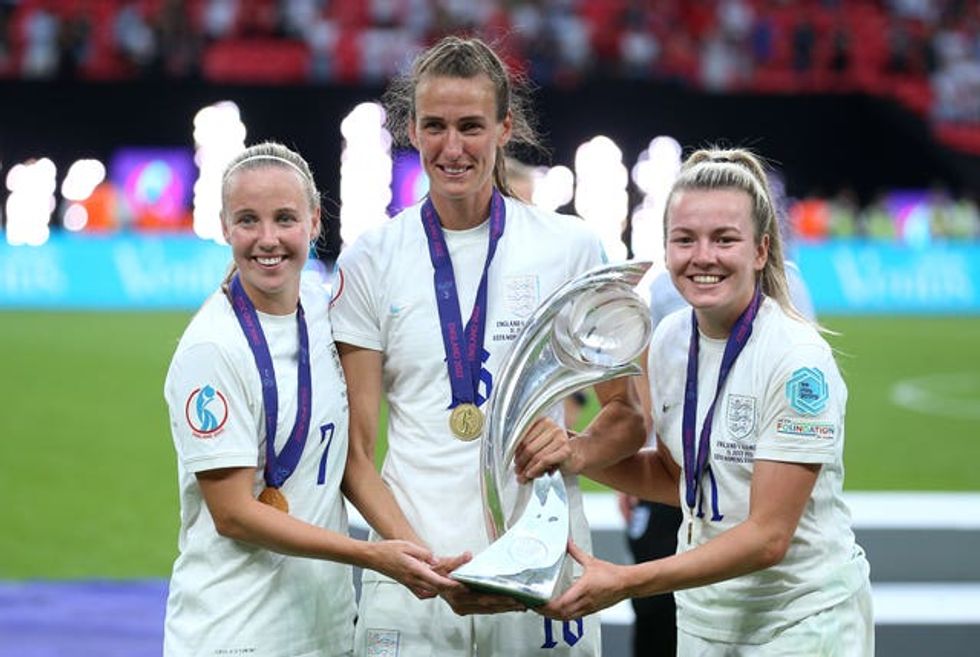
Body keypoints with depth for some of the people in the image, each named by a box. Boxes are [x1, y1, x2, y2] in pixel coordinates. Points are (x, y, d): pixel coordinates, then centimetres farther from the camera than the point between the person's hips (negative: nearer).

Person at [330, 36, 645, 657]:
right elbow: (355, 452, 1)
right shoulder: (370, 260, 3)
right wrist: (424, 560, -14)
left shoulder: (571, 246, 3)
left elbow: (629, 416, 10)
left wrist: (577, 450, -12)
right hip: (412, 576, 0)